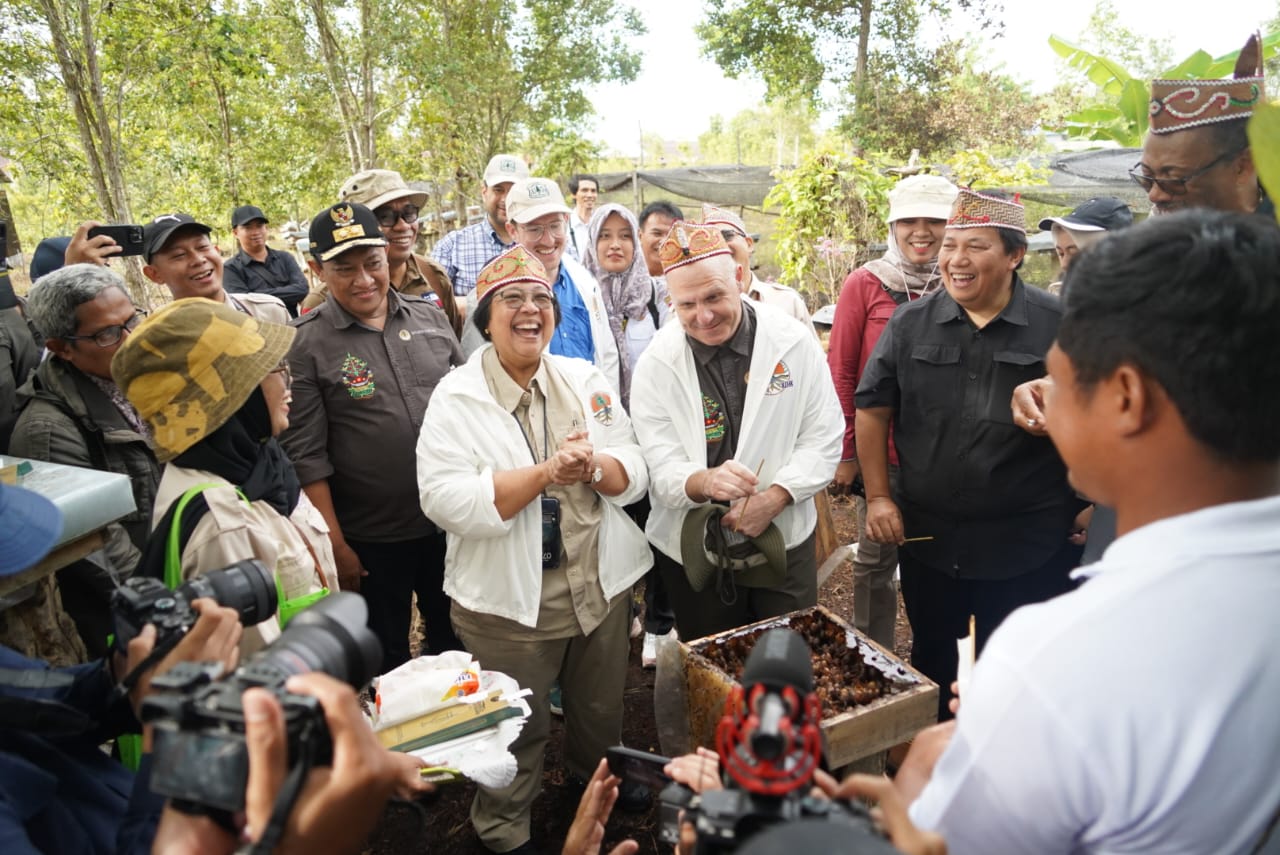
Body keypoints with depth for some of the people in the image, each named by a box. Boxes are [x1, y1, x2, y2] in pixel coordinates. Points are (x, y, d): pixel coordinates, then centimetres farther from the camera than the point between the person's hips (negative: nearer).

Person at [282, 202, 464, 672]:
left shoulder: (429, 317, 2)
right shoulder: (306, 343, -10)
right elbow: (307, 456, -10)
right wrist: (336, 544, -10)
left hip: (451, 523, 4)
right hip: (372, 540, -3)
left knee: (458, 645, 22)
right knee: (387, 663, 17)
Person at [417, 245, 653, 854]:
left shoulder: (587, 381, 3)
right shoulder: (456, 397, -10)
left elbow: (633, 475, 0)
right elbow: (445, 500, -21)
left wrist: (591, 467, -23)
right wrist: (546, 473, -26)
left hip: (603, 583, 5)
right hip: (508, 598, -4)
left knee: (601, 706, 25)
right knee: (517, 729, 13)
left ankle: (600, 775, 56)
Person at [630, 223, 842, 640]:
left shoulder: (795, 341, -7)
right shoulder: (657, 363, -8)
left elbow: (823, 438, -3)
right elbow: (659, 466, -11)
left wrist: (774, 497, -18)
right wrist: (704, 482, -33)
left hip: (784, 543, 1)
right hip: (693, 554, 0)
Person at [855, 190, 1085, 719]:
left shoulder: (1058, 326, -6)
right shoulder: (910, 324, 0)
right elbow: (873, 408, 5)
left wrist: (1087, 506, -2)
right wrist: (878, 497, 0)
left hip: (1027, 545, -2)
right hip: (927, 536, 3)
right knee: (932, 664, 20)